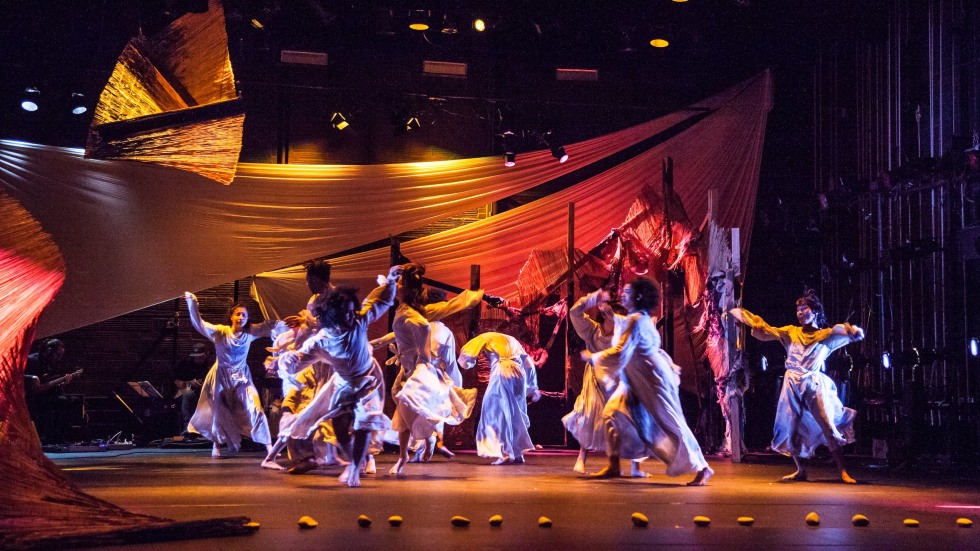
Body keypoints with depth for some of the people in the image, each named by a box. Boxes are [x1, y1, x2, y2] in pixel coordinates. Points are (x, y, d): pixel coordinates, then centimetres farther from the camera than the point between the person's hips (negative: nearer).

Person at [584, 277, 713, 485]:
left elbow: (619, 354, -22)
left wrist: (592, 357, -12)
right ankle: (613, 466, 6)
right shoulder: (641, 318, 10)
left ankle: (702, 469, 0)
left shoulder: (636, 320, -19)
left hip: (653, 379, -10)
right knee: (612, 412, 4)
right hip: (637, 381, 10)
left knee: (671, 424, -7)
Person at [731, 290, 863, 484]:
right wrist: (741, 314, 4)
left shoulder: (825, 335, 5)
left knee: (829, 428, -8)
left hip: (814, 385, -3)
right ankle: (801, 470, 18)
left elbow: (852, 334, -3)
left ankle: (843, 472, -5)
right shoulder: (791, 332, 12)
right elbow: (765, 330, 11)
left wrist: (854, 331, -27)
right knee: (791, 429, 4)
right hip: (792, 386, 3)